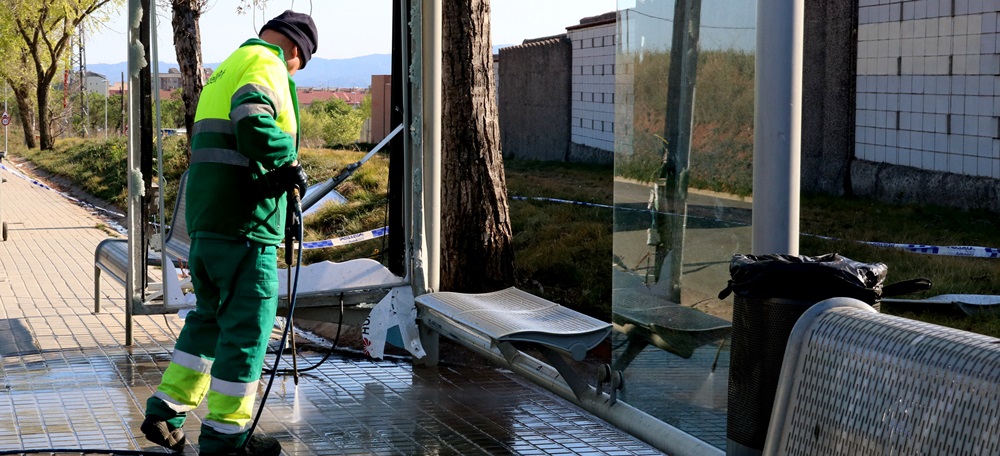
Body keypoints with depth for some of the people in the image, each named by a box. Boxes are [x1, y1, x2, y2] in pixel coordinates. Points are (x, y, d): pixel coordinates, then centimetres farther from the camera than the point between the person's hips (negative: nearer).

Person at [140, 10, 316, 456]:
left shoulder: (226, 70, 23)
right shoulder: (266, 64, -7)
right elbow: (254, 123, -27)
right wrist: (288, 163, -13)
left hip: (204, 220, 10)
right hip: (243, 223, -10)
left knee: (210, 314, 21)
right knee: (247, 325, -1)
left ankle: (166, 411, 22)